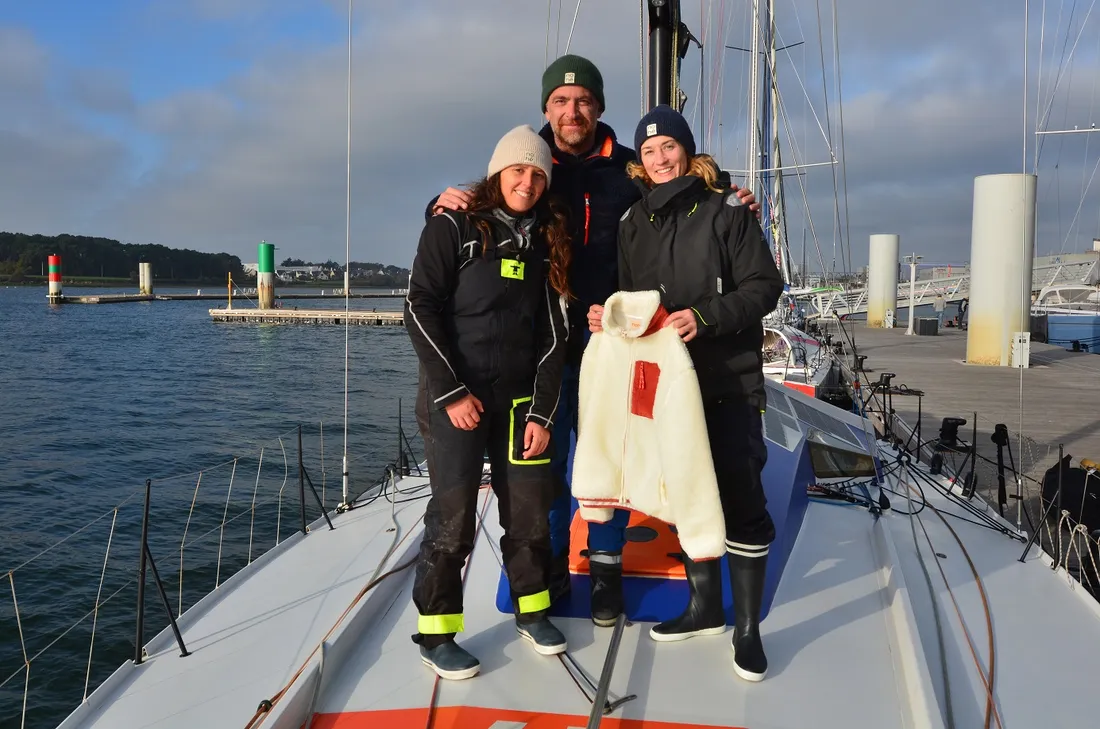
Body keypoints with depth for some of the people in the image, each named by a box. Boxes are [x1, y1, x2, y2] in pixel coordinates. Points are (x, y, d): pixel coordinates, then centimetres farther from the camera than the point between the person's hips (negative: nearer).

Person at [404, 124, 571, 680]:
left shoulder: (547, 241, 10)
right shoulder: (454, 227, -2)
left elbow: (552, 334, 8)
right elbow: (421, 309, -9)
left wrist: (542, 411, 0)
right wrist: (451, 392, -14)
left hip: (521, 402, 4)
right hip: (454, 399, -4)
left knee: (529, 511, 8)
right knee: (453, 517, -4)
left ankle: (531, 609, 29)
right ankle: (435, 632, 12)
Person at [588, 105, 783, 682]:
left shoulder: (725, 211, -3)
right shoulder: (633, 222, 11)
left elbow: (764, 286, -7)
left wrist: (705, 317, -21)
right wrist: (606, 313, -5)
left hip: (729, 379, -4)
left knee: (741, 498, -4)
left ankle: (747, 626, 9)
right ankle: (703, 606, 28)